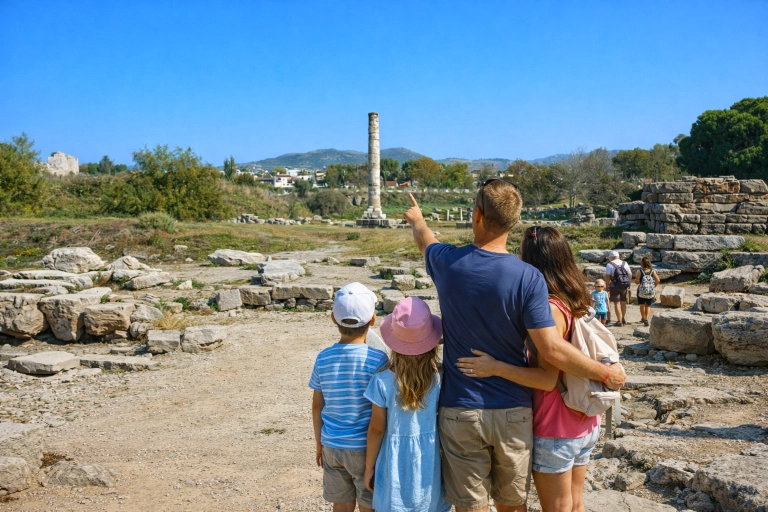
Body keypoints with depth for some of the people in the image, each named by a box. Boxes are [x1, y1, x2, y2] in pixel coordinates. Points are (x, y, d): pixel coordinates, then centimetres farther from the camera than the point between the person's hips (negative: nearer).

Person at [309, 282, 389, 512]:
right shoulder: (377, 359, -16)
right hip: (365, 448, -4)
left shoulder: (323, 358, -4)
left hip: (332, 447, 4)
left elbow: (317, 406, 4)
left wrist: (319, 442, 17)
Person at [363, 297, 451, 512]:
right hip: (429, 467, 1)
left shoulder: (382, 381, -13)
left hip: (395, 468, -1)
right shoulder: (440, 380, -11)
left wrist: (369, 467, 8)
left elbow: (377, 429, -6)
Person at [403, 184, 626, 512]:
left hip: (460, 412, 1)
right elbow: (552, 350, -17)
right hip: (513, 413, 0)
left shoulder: (448, 263, -6)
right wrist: (608, 374, -3)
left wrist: (417, 219, 42)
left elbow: (425, 240, 19)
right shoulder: (528, 278, -14)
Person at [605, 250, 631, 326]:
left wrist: (607, 287, -5)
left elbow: (607, 277, -11)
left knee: (616, 303, 0)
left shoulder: (609, 265, -7)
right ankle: (623, 319, 32)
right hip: (624, 286, 5)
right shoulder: (625, 263, 8)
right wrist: (628, 284, 17)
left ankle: (619, 321, 0)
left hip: (614, 286, -5)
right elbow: (630, 274, 9)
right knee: (623, 302, 19)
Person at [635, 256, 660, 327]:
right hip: (651, 292, 2)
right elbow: (658, 280, -4)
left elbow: (636, 282, -14)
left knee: (642, 305, 19)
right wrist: (653, 286, 11)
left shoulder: (640, 271, -11)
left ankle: (643, 318, 24)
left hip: (641, 291, -2)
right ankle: (647, 319, -2)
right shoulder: (653, 271, -2)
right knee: (648, 306, 16)